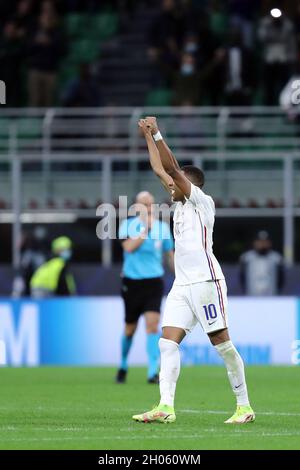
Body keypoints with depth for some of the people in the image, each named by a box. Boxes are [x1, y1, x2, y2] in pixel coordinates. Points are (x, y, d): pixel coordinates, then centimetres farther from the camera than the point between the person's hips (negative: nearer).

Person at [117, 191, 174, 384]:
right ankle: (123, 366, 33)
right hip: (132, 282, 0)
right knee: (130, 328, 9)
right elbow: (129, 247, -19)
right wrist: (146, 228, -19)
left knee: (153, 325, -15)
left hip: (154, 282, 0)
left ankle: (153, 372, -18)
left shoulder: (162, 227, 4)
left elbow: (170, 254, 14)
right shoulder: (128, 225, -2)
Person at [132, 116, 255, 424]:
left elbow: (172, 168, -11)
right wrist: (148, 136, 21)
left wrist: (157, 134, -10)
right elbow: (160, 169, 22)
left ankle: (244, 406, 1)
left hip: (205, 281, -8)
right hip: (182, 284, 8)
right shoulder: (181, 203, 18)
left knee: (222, 343, -5)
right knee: (168, 342, -6)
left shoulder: (202, 201, -3)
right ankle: (166, 407, -14)